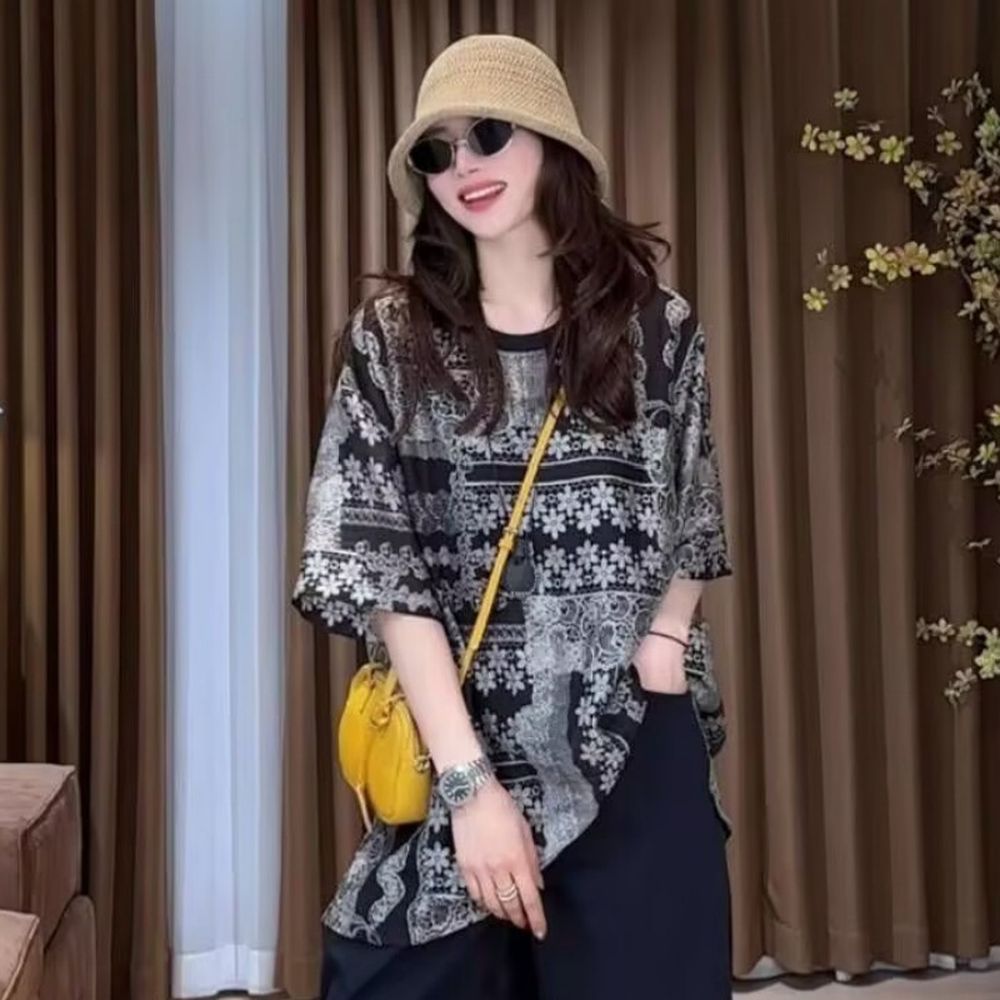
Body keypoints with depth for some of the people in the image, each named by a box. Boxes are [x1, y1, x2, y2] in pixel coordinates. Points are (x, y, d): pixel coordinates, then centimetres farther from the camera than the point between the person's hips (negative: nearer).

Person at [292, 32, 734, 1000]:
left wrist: (662, 650, -4)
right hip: (455, 746, -1)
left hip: (638, 751, 1)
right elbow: (380, 571, -8)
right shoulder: (392, 338, -2)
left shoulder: (657, 326, 2)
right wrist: (470, 781, -14)